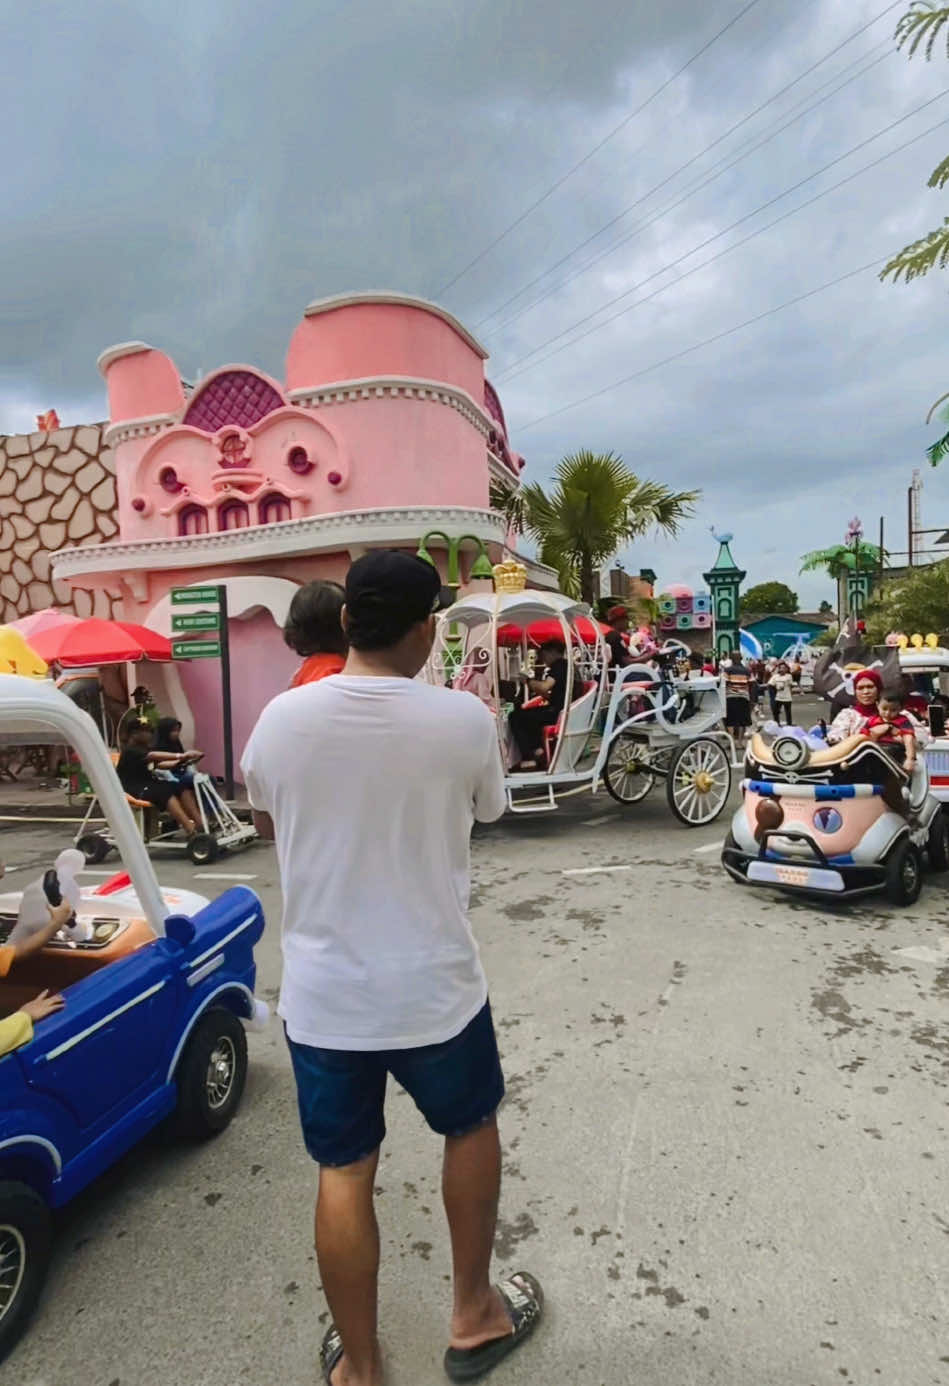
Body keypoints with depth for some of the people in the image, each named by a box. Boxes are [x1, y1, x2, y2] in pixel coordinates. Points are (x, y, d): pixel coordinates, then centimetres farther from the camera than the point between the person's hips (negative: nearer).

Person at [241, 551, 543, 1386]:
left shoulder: (282, 718, -11)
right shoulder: (465, 720, -17)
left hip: (321, 992, 2)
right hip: (434, 985, -1)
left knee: (344, 1173, 19)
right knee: (471, 1129, 25)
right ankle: (474, 1318, 43)